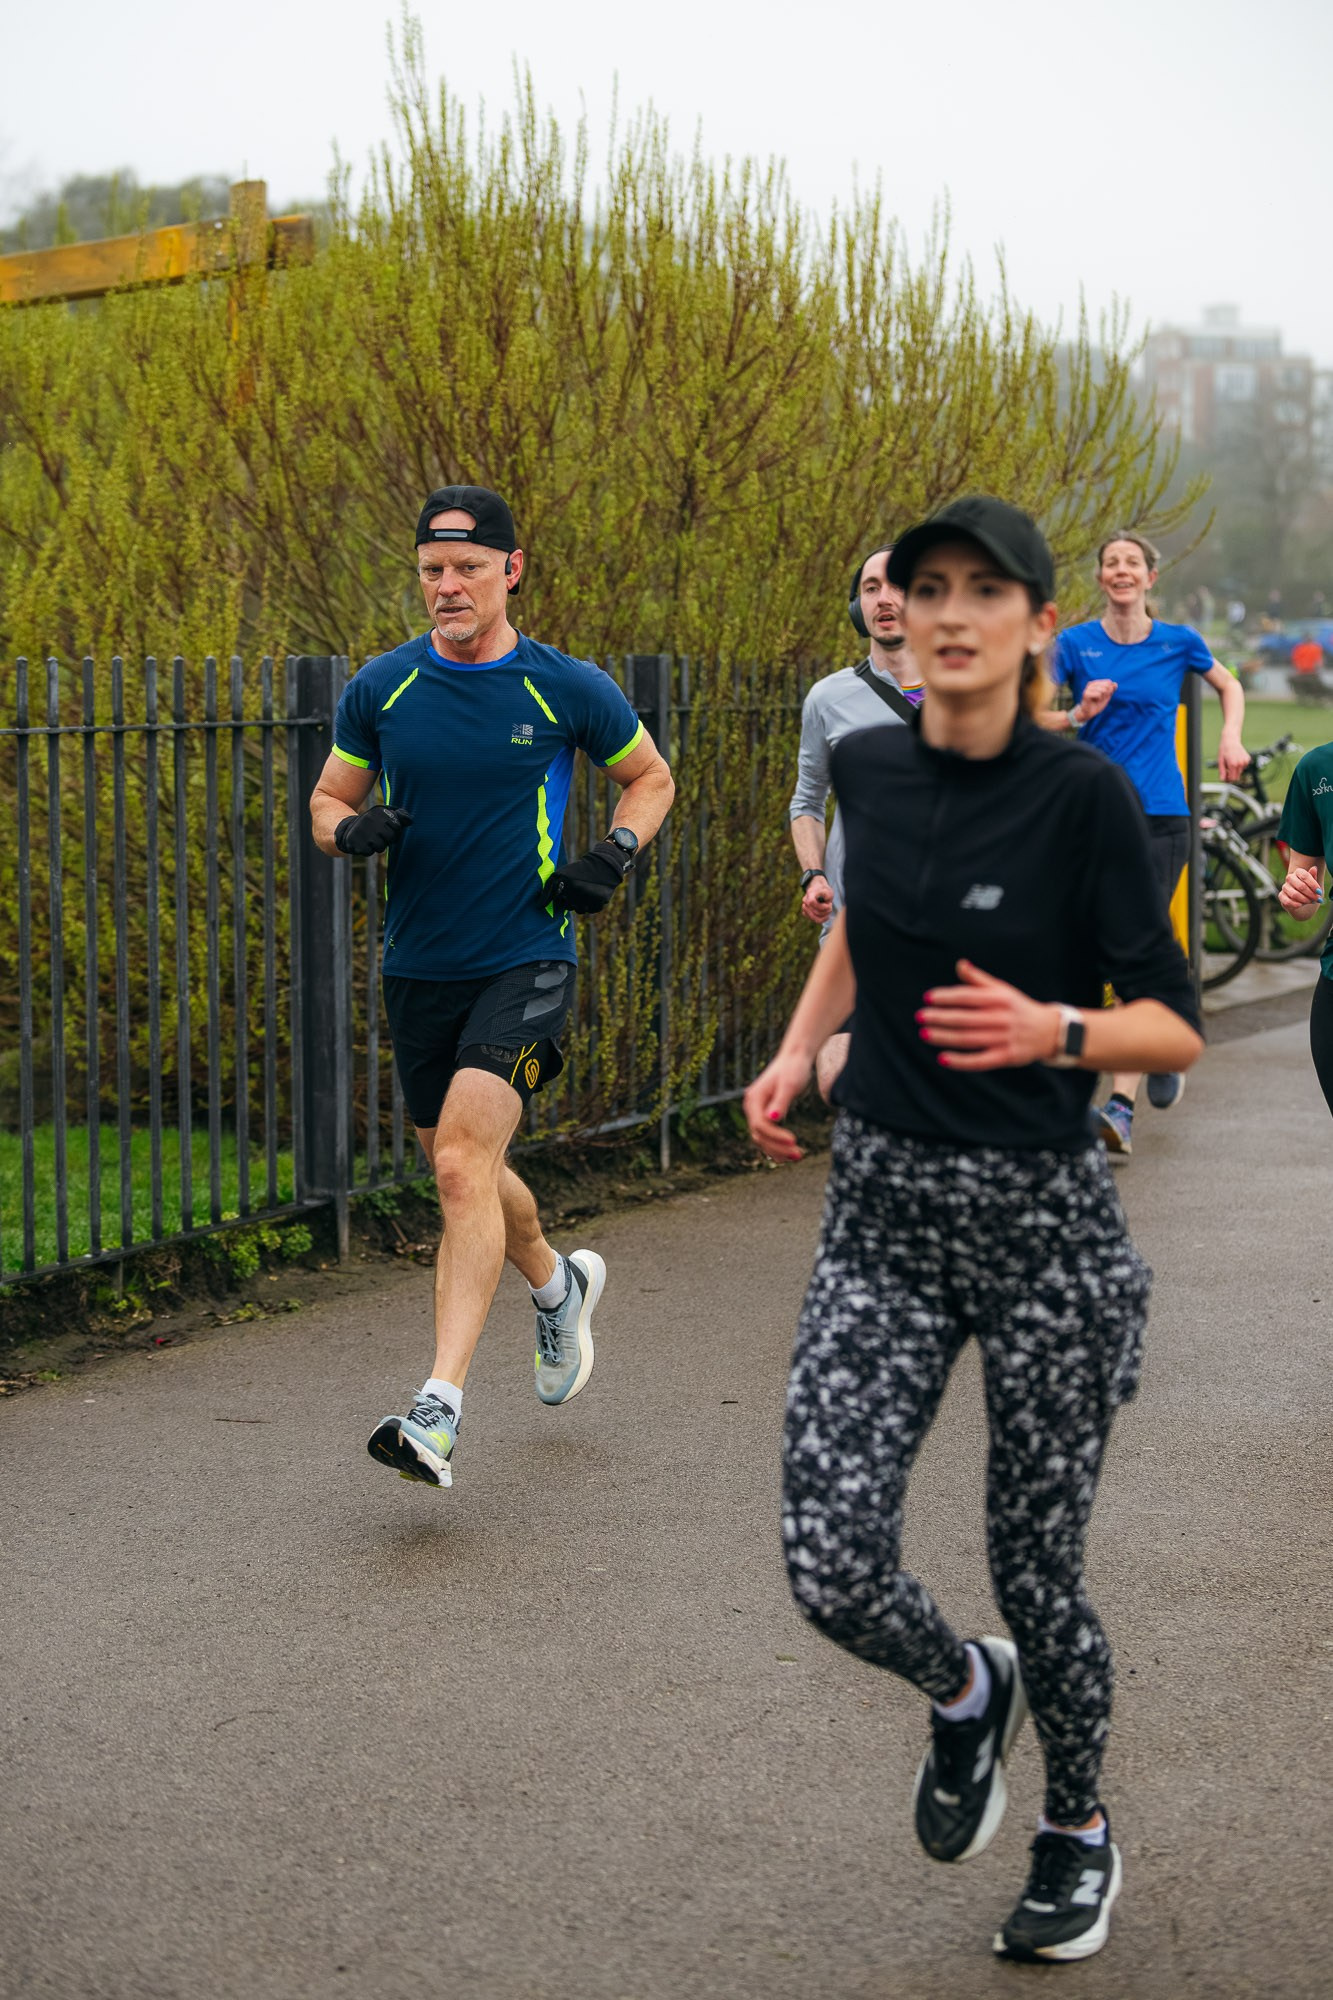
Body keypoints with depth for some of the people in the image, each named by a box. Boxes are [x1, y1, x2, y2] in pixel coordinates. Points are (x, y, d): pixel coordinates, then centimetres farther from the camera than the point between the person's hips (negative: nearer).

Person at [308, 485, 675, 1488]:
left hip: (526, 962, -4)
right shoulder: (382, 688, 2)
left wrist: (615, 854, -5)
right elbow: (329, 799, 14)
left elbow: (651, 777, 13)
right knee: (461, 1168, 15)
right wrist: (353, 829, -9)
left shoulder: (569, 689, -4)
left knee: (464, 1160, -20)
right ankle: (558, 1284, 46)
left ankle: (441, 1409, -21)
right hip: (418, 969, 4)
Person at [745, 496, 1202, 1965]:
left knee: (1033, 1568, 7)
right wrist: (799, 1046, 12)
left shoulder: (1085, 793, -12)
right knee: (831, 1568, -8)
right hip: (882, 1210, 4)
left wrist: (1050, 1030, -28)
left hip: (1043, 1221, -4)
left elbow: (1174, 1026, -10)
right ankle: (965, 1694, 28)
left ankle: (1079, 1828, 37)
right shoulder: (868, 766, 2)